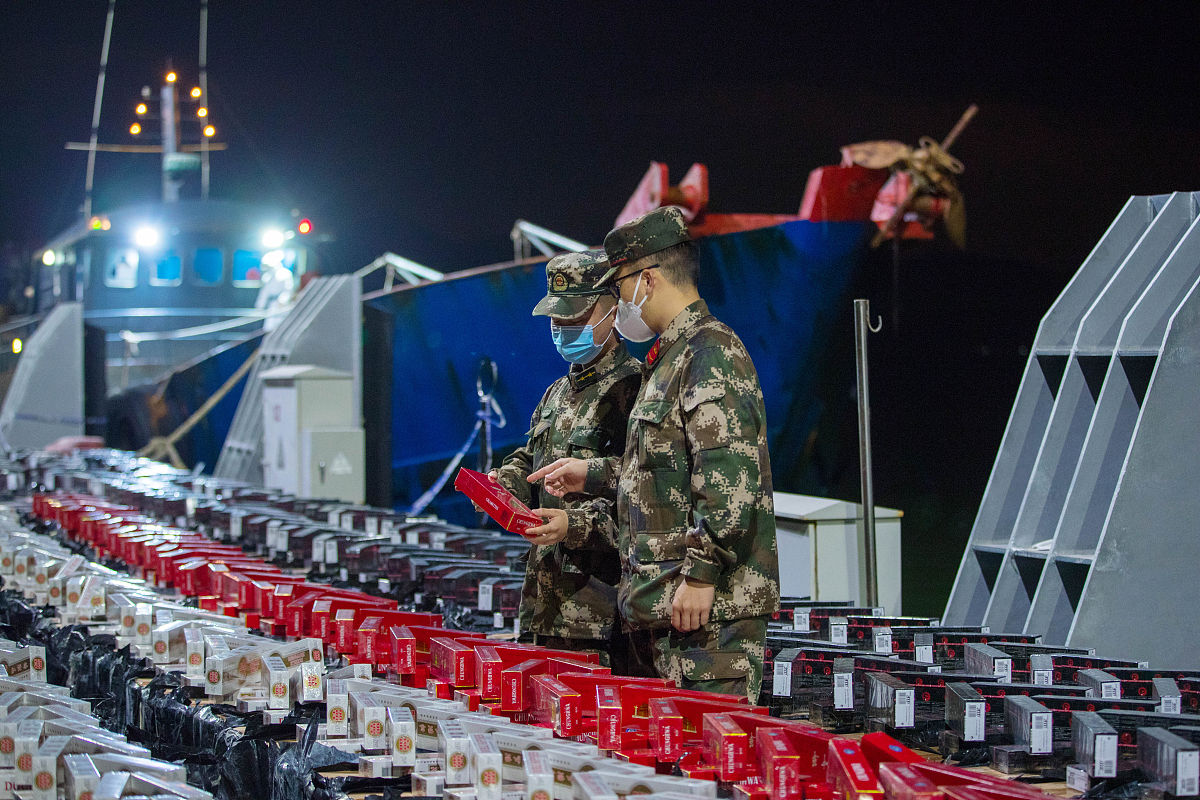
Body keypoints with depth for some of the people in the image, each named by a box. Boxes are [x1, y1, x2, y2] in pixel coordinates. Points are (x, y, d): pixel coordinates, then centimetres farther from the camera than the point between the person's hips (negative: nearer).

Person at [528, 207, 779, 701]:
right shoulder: (670, 357, 22)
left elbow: (731, 478, -22)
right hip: (657, 605, 10)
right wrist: (593, 475, 33)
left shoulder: (712, 354, -12)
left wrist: (701, 573, -24)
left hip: (708, 604, -10)